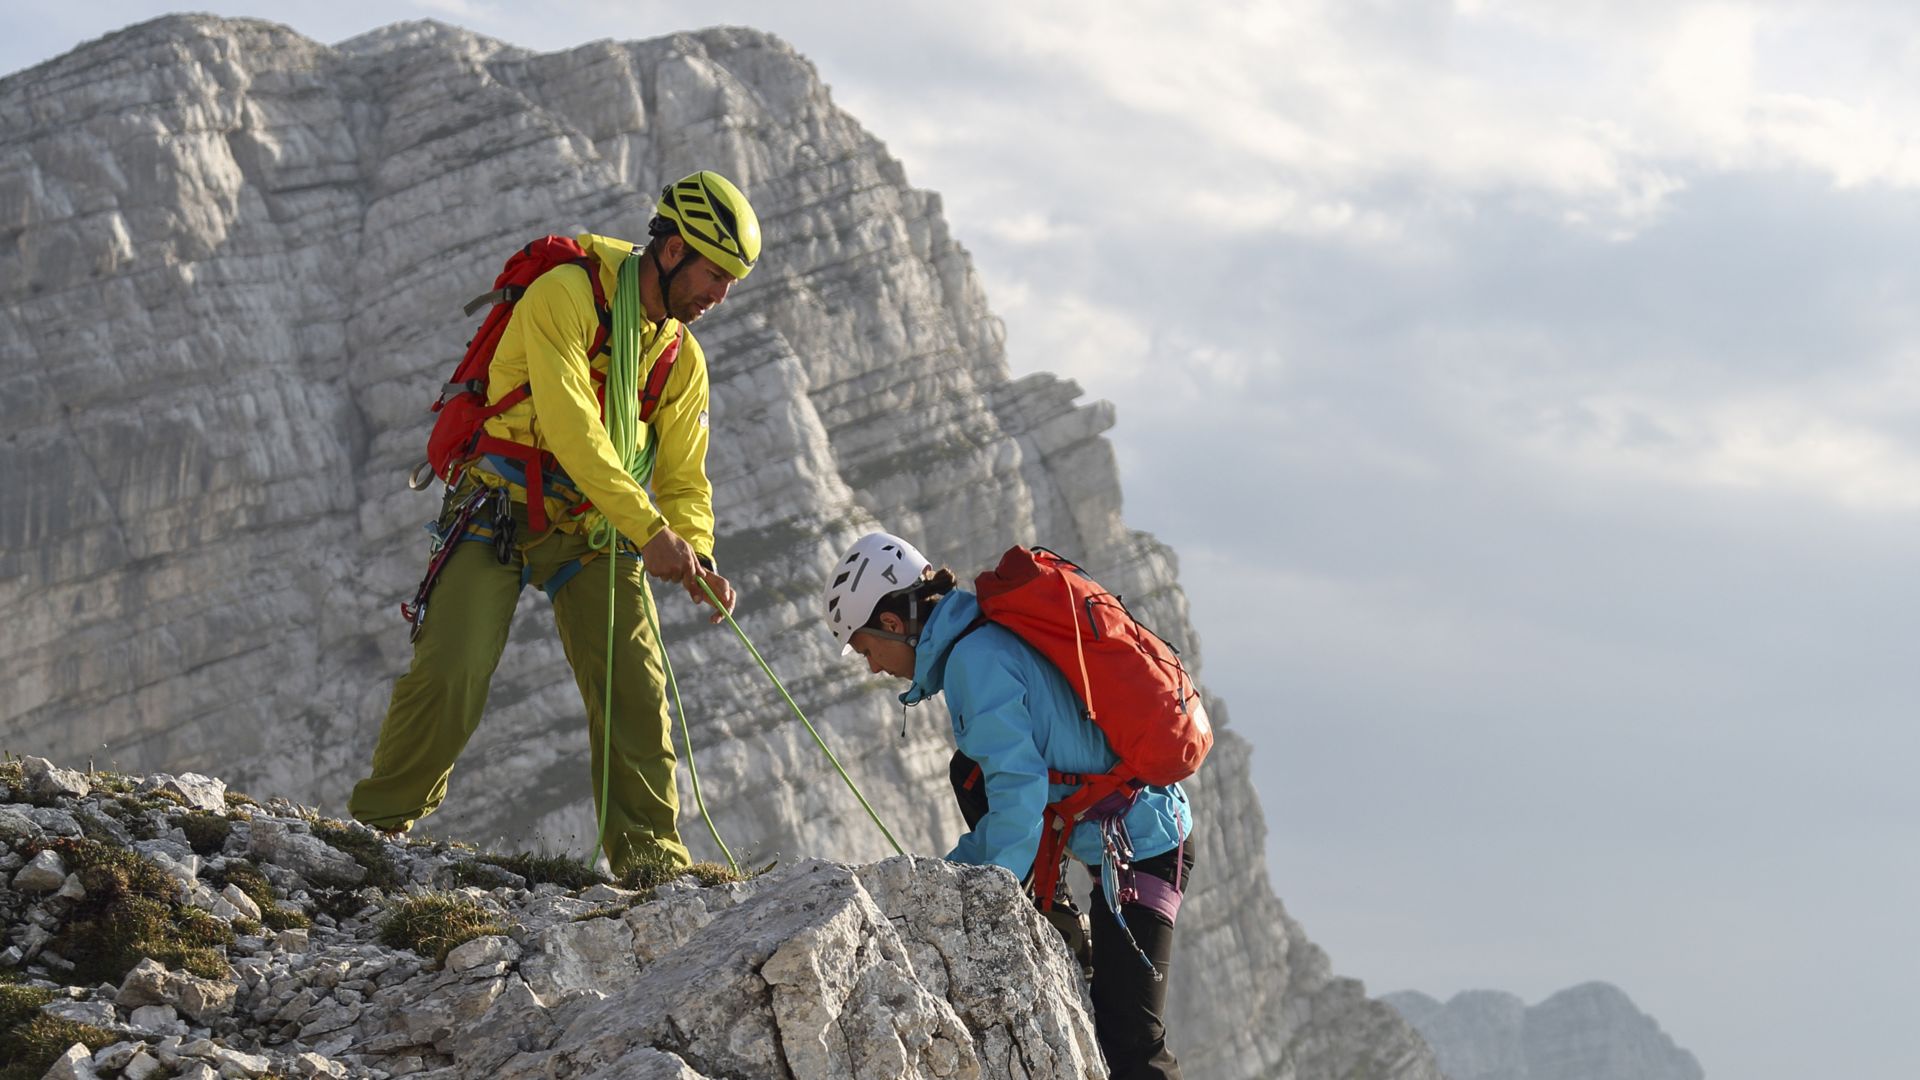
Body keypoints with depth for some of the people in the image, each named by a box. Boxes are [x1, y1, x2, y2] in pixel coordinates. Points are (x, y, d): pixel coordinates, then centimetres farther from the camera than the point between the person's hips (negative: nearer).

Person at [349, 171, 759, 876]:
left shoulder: (682, 359, 7)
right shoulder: (567, 294, -16)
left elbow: (683, 478, 7)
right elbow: (569, 425, -27)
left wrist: (695, 555, -15)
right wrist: (649, 529, -32)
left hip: (592, 533, 6)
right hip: (499, 512, -6)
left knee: (635, 688, -5)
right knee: (450, 673, -15)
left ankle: (650, 858, 3)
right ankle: (378, 823, 3)